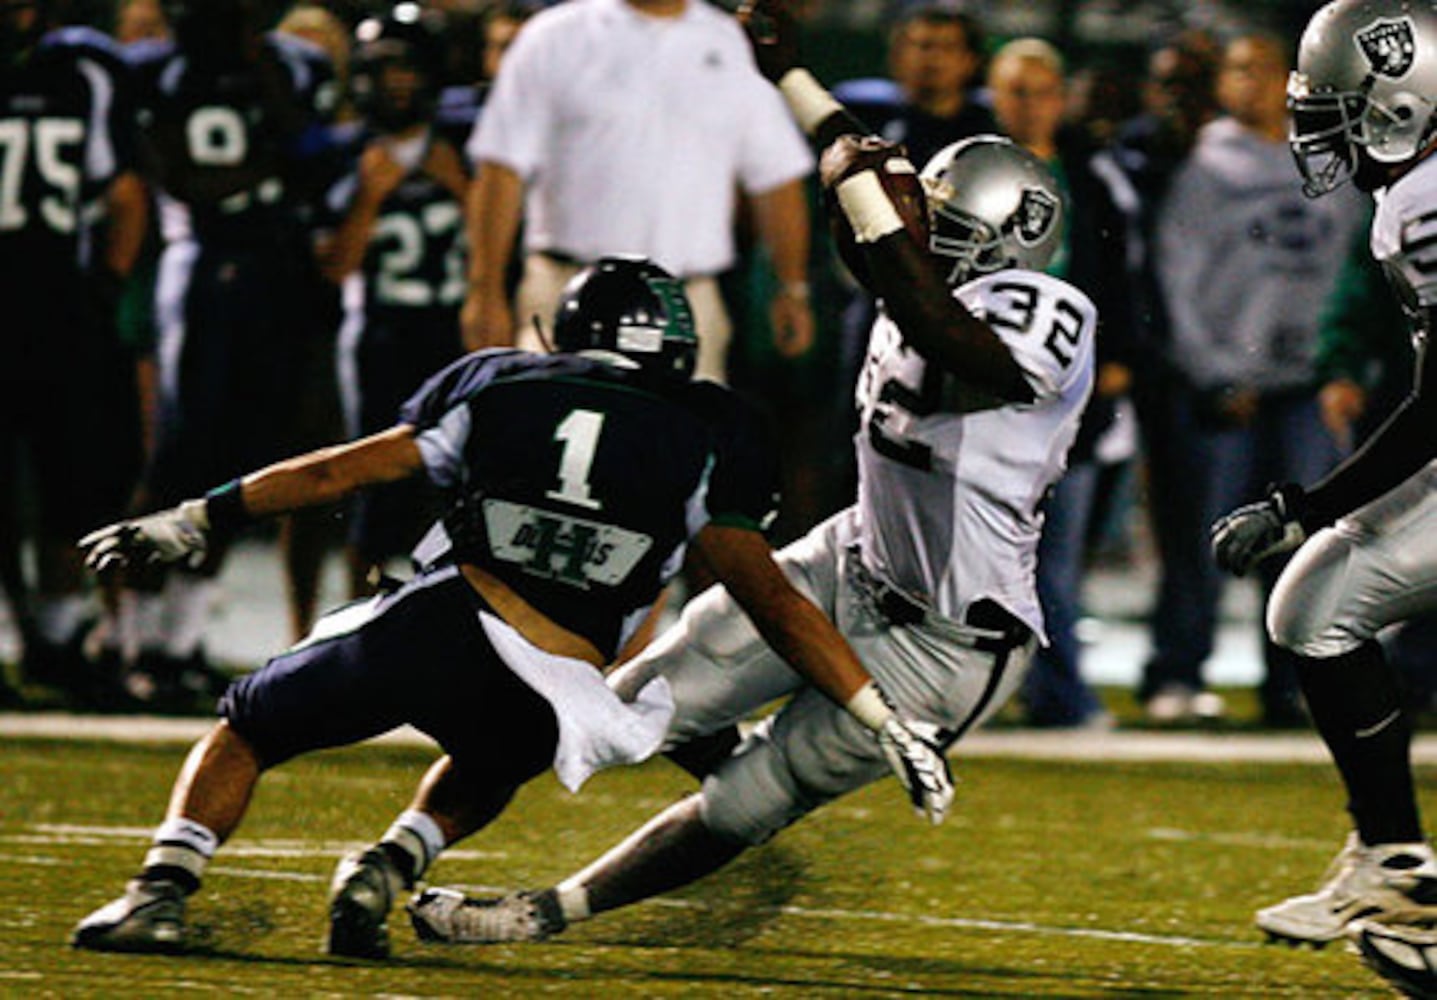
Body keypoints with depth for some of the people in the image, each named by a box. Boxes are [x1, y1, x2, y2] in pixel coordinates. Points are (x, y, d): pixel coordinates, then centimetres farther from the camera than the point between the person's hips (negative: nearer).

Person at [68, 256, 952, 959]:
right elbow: (775, 603, 9)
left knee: (247, 731, 21)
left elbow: (345, 472, 19)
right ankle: (389, 869, 8)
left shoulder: (500, 385, 16)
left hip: (433, 623, -1)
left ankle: (164, 887, -2)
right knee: (488, 767, 37)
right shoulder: (704, 443, 14)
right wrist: (881, 719, 12)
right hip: (540, 702, 1)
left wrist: (193, 522, 27)